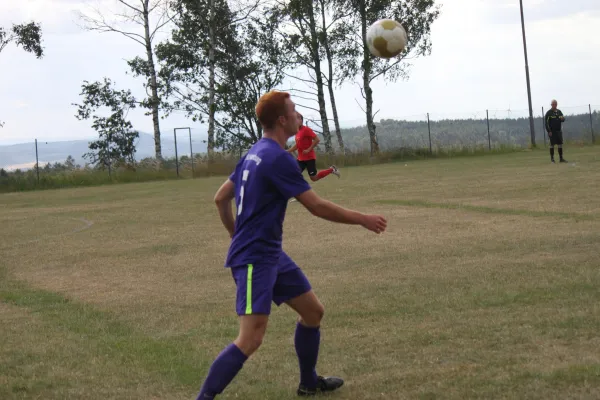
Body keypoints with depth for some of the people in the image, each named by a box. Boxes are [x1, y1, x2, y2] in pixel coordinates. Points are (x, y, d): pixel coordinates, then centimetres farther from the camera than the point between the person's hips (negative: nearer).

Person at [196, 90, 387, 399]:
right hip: (255, 260, -10)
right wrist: (363, 219, -7)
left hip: (272, 254, 10)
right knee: (251, 339, -17)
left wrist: (237, 236, 27)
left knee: (313, 311, 17)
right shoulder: (278, 159, -18)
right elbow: (318, 207, -17)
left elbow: (221, 197, 18)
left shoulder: (254, 154, 11)